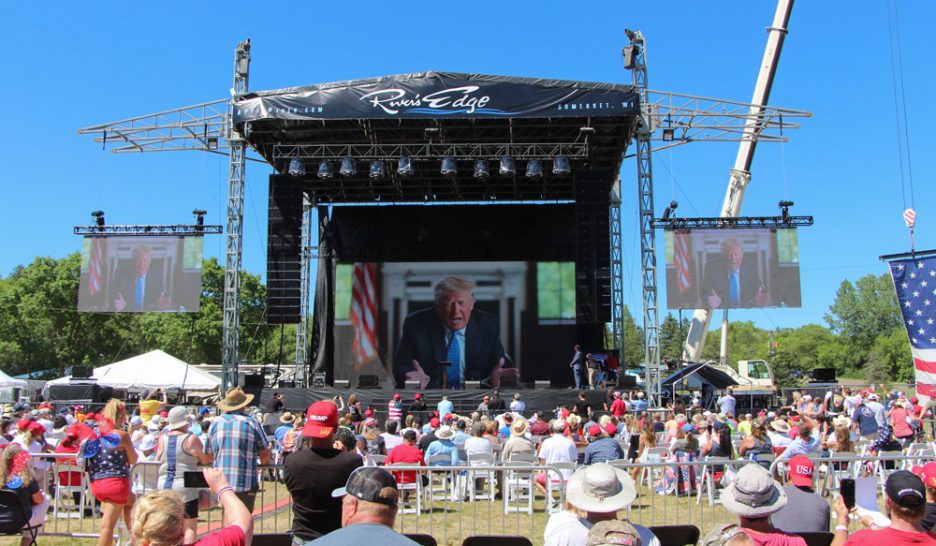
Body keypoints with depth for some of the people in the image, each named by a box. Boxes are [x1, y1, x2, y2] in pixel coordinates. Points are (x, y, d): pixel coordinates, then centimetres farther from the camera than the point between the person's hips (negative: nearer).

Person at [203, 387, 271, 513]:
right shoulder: (251, 423, -6)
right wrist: (264, 461, 19)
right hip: (246, 483, -4)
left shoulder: (215, 423, 4)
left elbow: (208, 454, 10)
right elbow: (265, 453, -2)